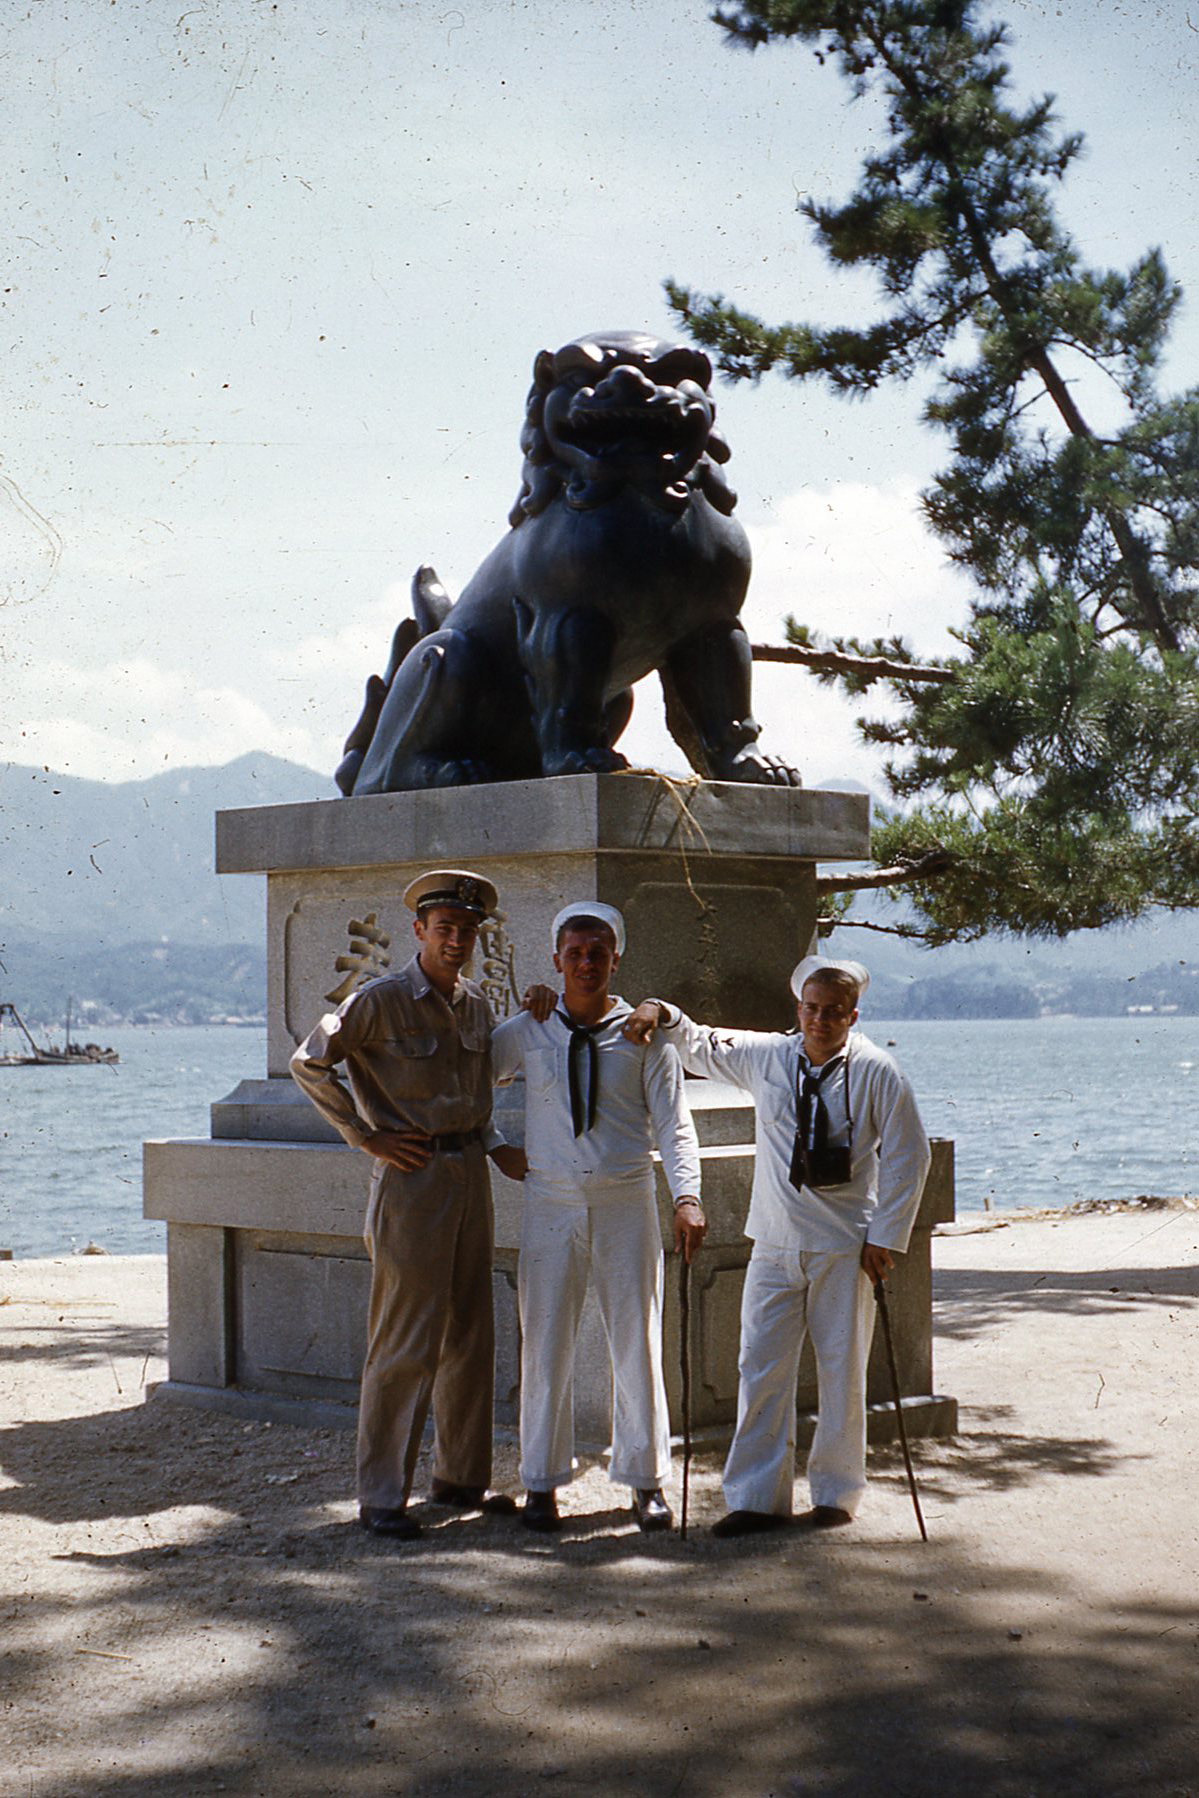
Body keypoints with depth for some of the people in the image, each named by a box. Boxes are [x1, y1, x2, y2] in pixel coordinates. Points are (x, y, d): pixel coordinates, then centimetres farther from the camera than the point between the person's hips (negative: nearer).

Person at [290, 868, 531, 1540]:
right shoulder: (382, 1001, -10)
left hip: (471, 1174, 7)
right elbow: (309, 1064, -7)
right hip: (412, 1177, -7)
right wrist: (368, 1136, -9)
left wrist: (497, 1147, 9)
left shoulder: (476, 1004, 11)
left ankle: (462, 1476, 24)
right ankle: (381, 1494, 2)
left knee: (471, 1335, 12)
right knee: (407, 1341, -6)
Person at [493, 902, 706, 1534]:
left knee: (637, 1343, 2)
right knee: (545, 1344, 1)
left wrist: (687, 1197, -14)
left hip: (626, 1204, 0)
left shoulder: (644, 1035, 3)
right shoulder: (526, 1032, 6)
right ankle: (542, 1482, 12)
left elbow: (673, 1122, -1)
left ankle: (645, 1480, 15)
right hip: (552, 1204, 1)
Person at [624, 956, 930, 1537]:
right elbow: (698, 1045, 21)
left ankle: (836, 1494, 17)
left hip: (845, 1249, -3)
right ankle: (756, 1498, 6)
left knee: (841, 1371, 4)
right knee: (761, 1368, -1)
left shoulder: (876, 1073, -4)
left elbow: (908, 1157, -1)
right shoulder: (764, 1055, 5)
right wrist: (662, 1014, 2)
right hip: (774, 1245, 3)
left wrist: (885, 1238, -4)